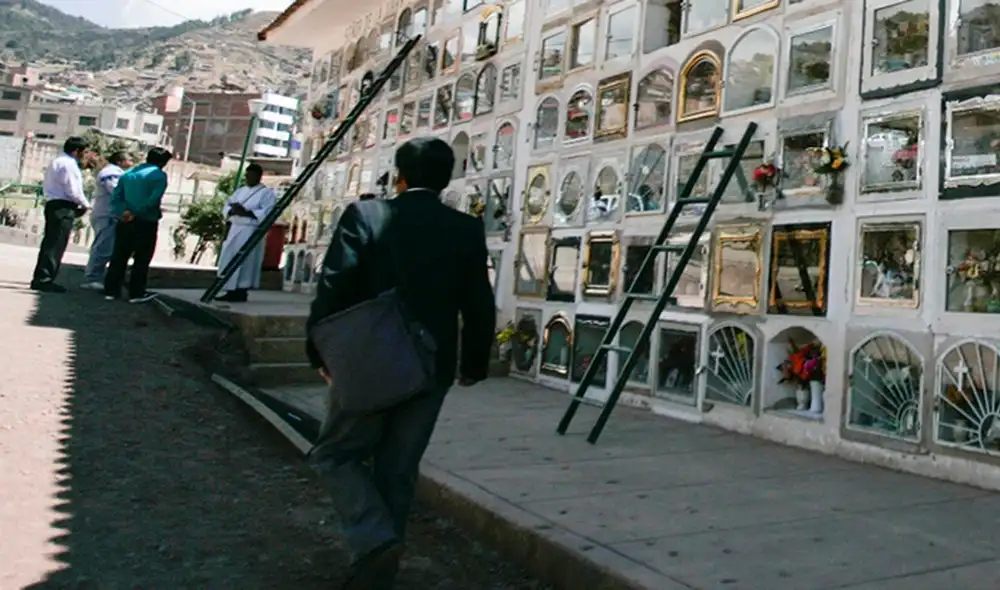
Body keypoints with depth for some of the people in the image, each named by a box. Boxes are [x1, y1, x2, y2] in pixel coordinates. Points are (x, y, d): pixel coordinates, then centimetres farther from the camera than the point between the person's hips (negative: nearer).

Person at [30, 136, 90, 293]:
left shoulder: (58, 162, 20)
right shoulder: (68, 164, -12)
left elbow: (46, 186, 20)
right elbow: (73, 190, -18)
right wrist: (85, 204, -2)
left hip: (54, 204, 11)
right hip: (63, 207, -10)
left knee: (50, 243, 14)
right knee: (55, 245, -9)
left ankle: (41, 278, 18)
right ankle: (43, 279, -8)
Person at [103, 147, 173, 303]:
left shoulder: (128, 174, 15)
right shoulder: (159, 175, -7)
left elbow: (115, 197, 7)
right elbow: (153, 199, -19)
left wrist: (124, 211, -5)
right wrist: (136, 213, -11)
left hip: (124, 222, 6)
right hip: (146, 223, -6)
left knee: (119, 257, 10)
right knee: (142, 259, 3)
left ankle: (111, 290, 14)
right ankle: (136, 293, 6)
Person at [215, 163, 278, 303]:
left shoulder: (267, 193, -3)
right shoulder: (240, 190, 18)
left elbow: (267, 214, -16)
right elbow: (226, 208, 15)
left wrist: (246, 212, -22)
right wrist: (232, 211, -9)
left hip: (251, 232, -7)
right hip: (234, 229, 7)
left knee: (244, 263, -8)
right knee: (229, 261, 6)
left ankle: (241, 293, -3)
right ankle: (231, 292, 11)